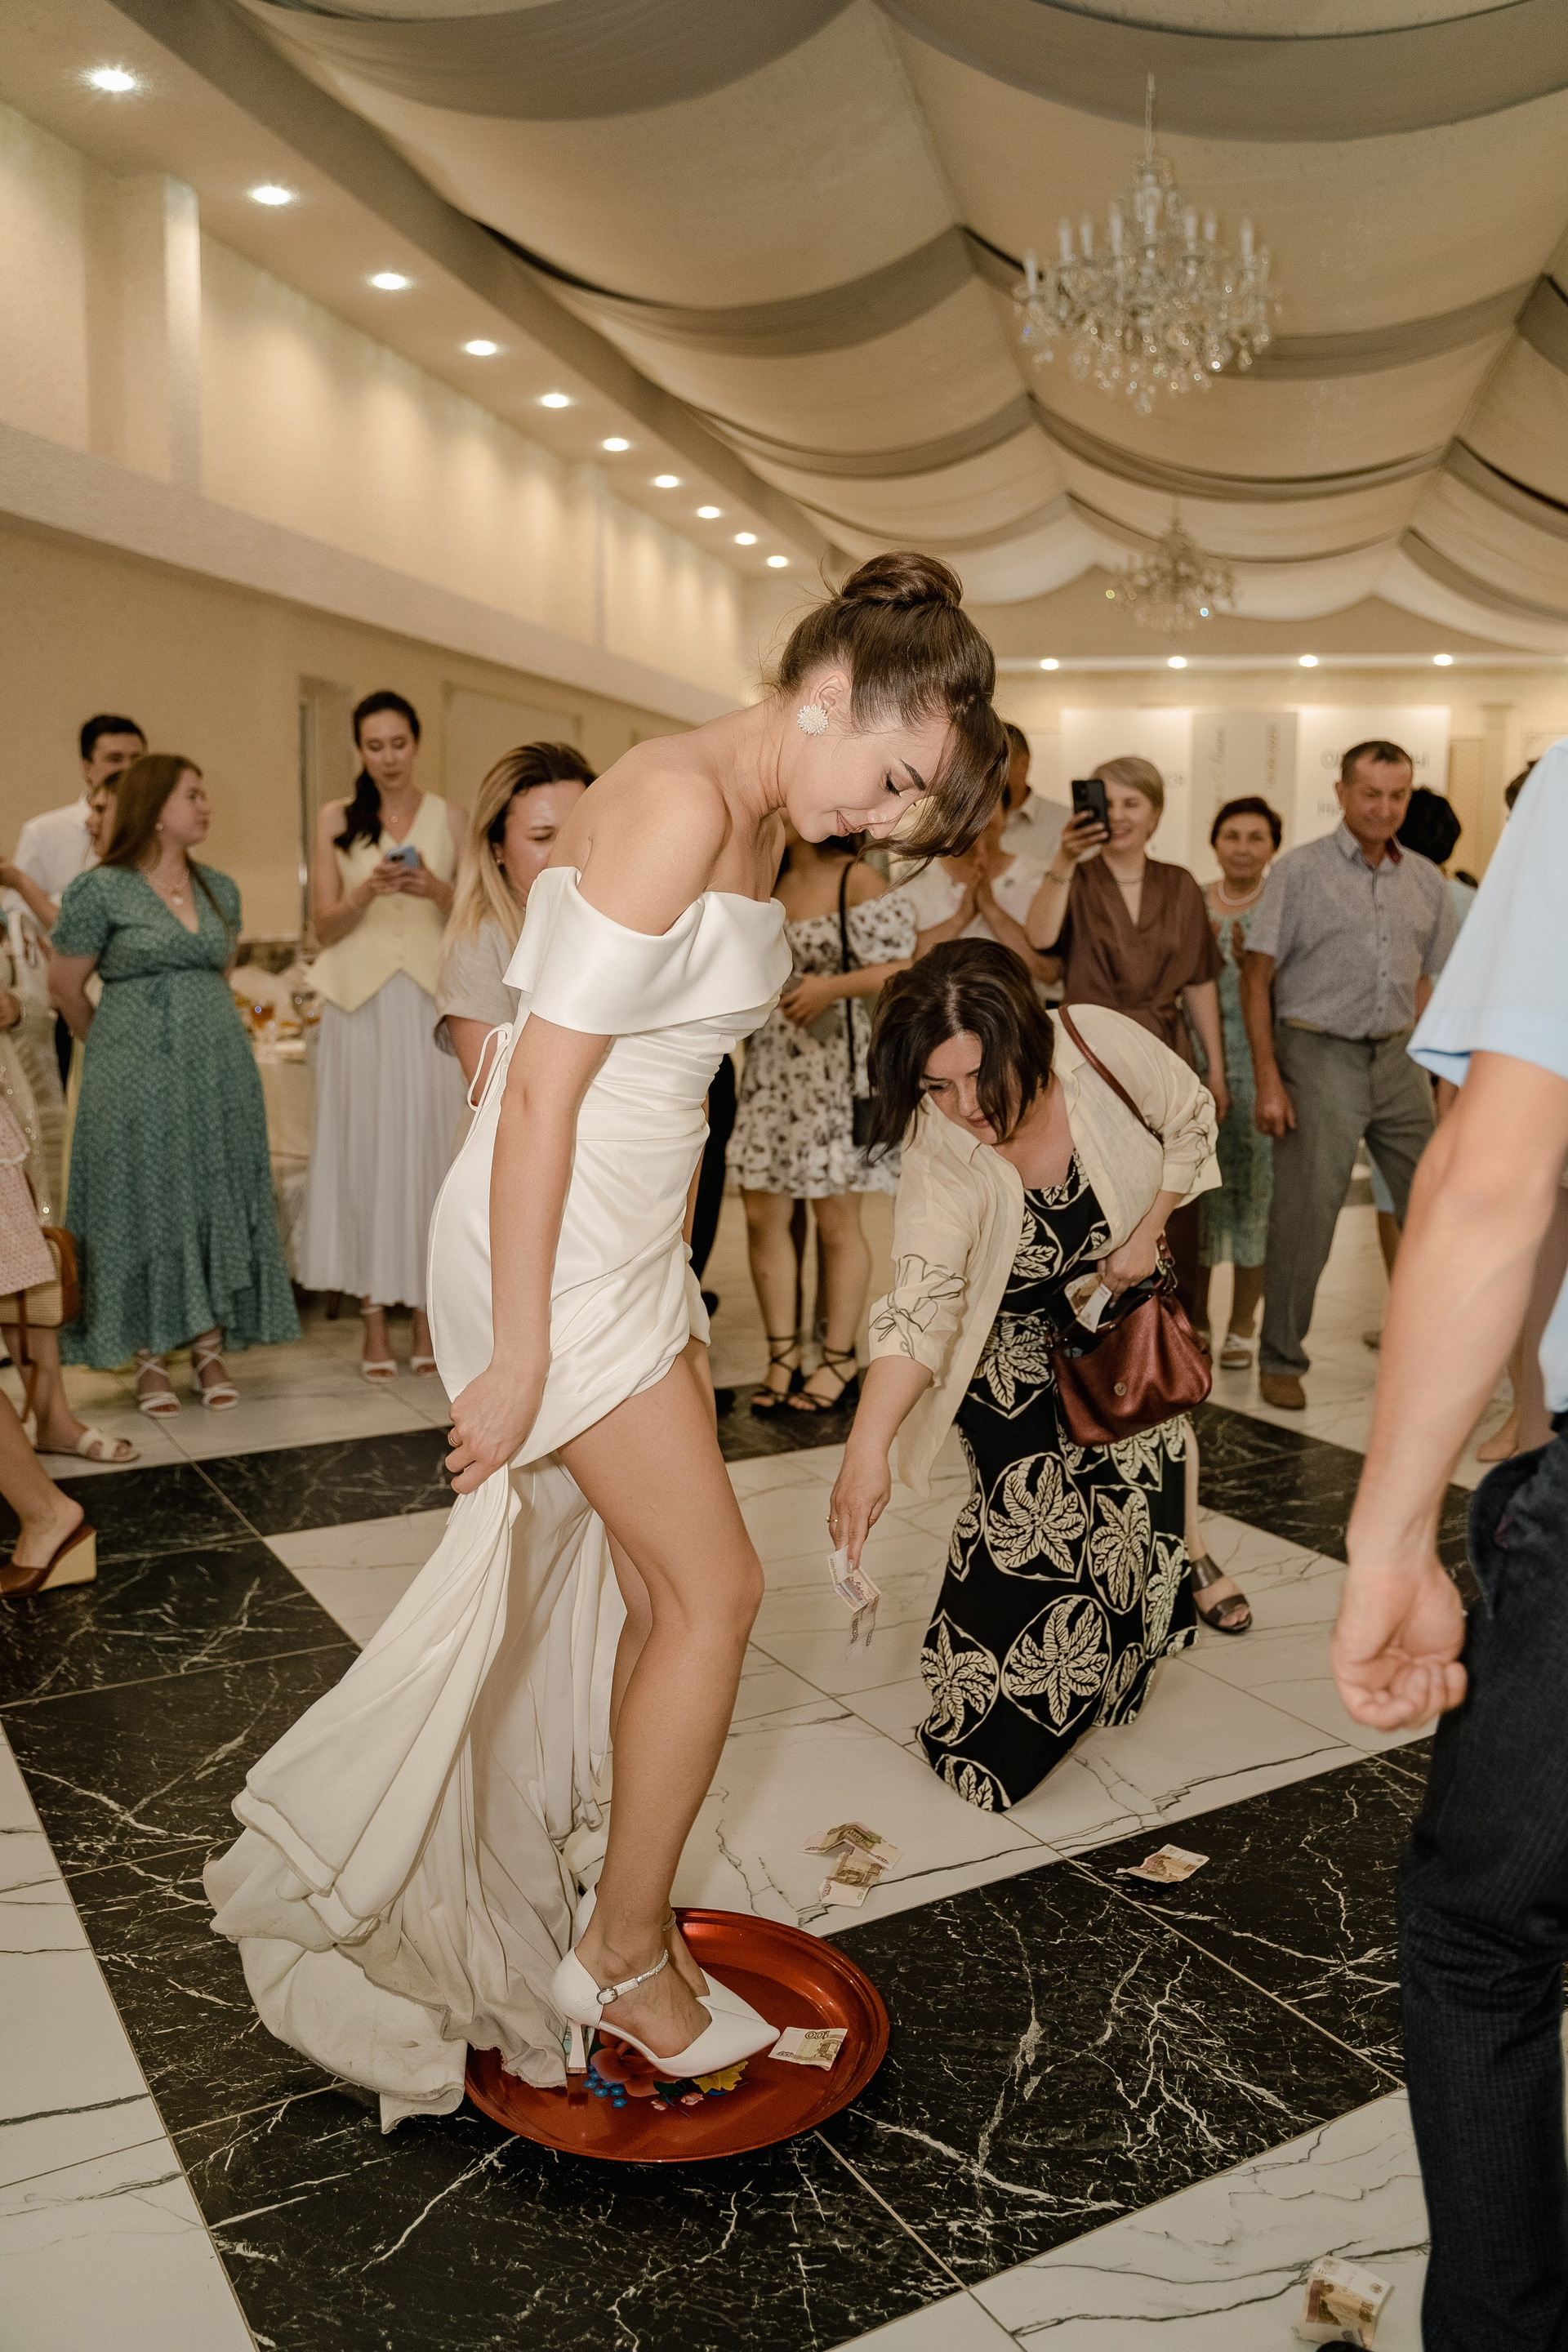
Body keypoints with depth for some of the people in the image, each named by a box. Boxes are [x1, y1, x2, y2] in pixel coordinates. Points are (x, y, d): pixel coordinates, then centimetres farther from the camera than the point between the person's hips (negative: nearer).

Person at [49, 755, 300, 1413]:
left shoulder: (220, 889, 10)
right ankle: (149, 1359, 9)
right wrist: (117, 1047, 11)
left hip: (219, 1073, 5)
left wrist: (201, 1032, 16)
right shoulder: (100, 889, -6)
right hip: (138, 1080, -5)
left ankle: (210, 1350, 14)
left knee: (216, 1203, 5)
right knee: (144, 1203, 0)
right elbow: (66, 986, 1)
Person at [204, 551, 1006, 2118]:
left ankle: (622, 1928, 34)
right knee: (714, 1588, 0)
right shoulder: (676, 801, -20)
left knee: (654, 1599, 15)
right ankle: (622, 1953, 20)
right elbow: (544, 1091, -22)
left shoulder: (761, 823, 10)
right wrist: (518, 1353, -20)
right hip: (552, 1243, -9)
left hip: (630, 1239, 9)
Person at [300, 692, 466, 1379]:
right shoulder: (336, 819, 8)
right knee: (366, 1145, -1)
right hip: (360, 1002, 0)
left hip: (432, 999, 0)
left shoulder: (448, 819, 9)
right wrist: (369, 891, -14)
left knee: (430, 1144, -1)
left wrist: (438, 891, -12)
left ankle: (428, 1314, 8)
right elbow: (326, 926, 4)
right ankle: (374, 1321, 6)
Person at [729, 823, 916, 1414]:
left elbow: (899, 969, -10)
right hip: (771, 1066, 6)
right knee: (762, 1213, 3)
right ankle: (782, 1358, 15)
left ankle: (839, 1362, 17)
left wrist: (832, 987, -20)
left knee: (835, 1218, 2)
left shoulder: (858, 882, -6)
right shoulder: (766, 882, 13)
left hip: (837, 1068, -6)